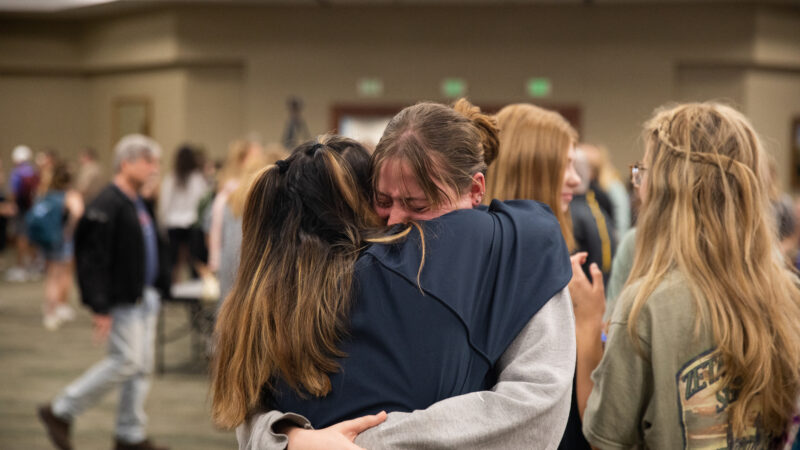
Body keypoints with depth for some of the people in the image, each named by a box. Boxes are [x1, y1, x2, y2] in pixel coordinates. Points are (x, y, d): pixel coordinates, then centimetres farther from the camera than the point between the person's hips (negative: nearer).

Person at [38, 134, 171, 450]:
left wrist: (160, 286, 16)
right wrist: (100, 308, -24)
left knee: (142, 365, 8)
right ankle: (60, 412, 4)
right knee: (126, 361, -10)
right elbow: (93, 260, -21)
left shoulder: (140, 205, 14)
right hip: (121, 302, -9)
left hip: (144, 298, 9)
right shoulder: (105, 207, -17)